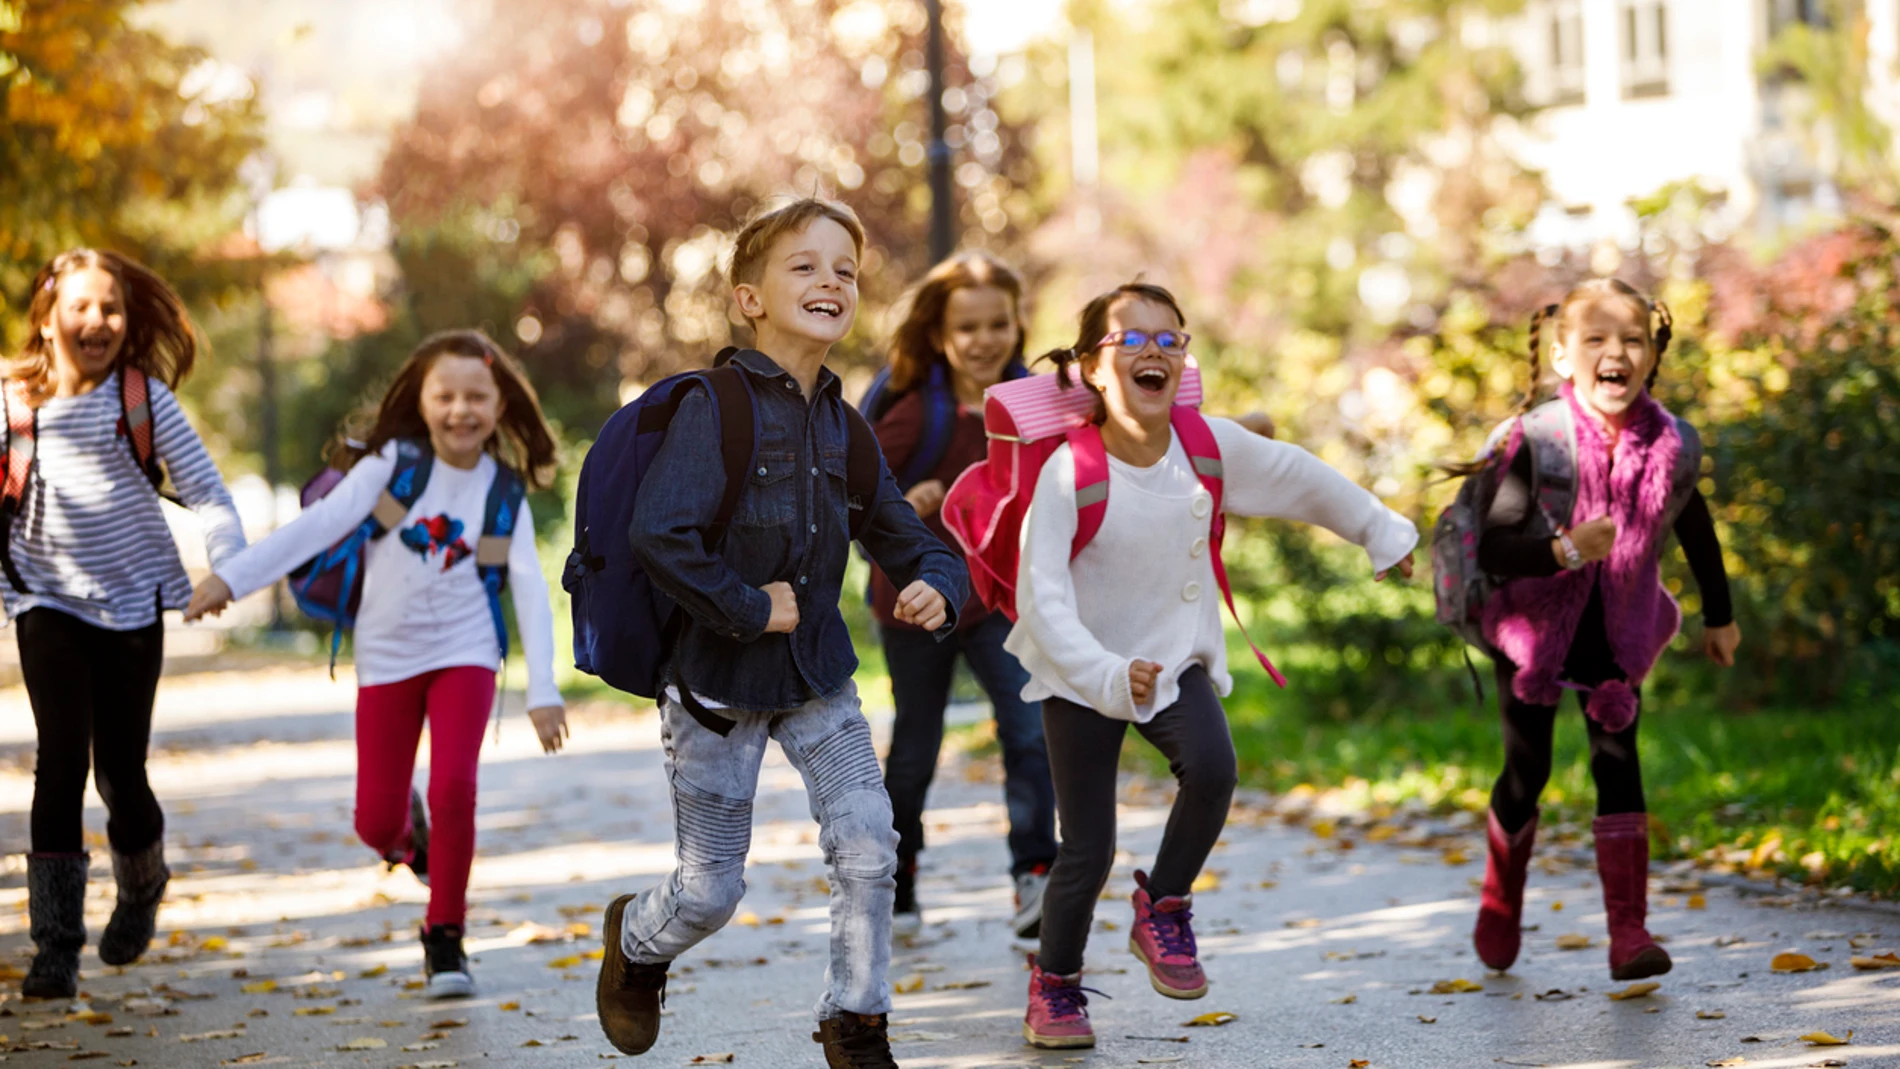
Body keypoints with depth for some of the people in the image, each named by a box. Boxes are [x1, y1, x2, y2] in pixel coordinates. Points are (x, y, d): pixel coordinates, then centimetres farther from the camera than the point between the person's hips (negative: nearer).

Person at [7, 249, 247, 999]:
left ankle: (141, 885, 39)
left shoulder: (145, 397, -3)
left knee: (121, 770, 4)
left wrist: (227, 563, -20)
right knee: (62, 760, -14)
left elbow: (204, 488, -5)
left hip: (131, 599, 0)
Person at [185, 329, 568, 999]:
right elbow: (319, 524, -14)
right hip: (388, 658, 0)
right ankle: (407, 832, 41)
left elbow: (530, 588, -5)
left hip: (464, 653, 0)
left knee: (453, 789, -19)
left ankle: (445, 937, 0)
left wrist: (543, 691, -12)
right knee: (375, 822, 1)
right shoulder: (393, 463, -8)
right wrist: (232, 578, -23)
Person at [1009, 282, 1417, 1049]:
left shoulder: (1210, 445, -10)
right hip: (1081, 676, -3)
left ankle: (1162, 908, -1)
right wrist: (1107, 677, -38)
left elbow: (1299, 478, 7)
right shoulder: (1068, 473, -22)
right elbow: (1043, 598, -26)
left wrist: (1380, 532, 17)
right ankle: (1054, 987, 24)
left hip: (1176, 658, 3)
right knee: (1088, 849, -2)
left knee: (1212, 767, -27)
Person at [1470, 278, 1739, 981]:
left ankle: (1628, 932, -12)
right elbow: (1491, 548, -28)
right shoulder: (1538, 441, -23)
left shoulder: (1670, 443, -13)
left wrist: (1718, 616, 18)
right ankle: (1501, 903, 33)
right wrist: (1563, 549, -46)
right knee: (1526, 771, 5)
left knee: (1617, 759, -11)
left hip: (1617, 629, 2)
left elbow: (1695, 528, 7)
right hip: (1535, 624, -2)